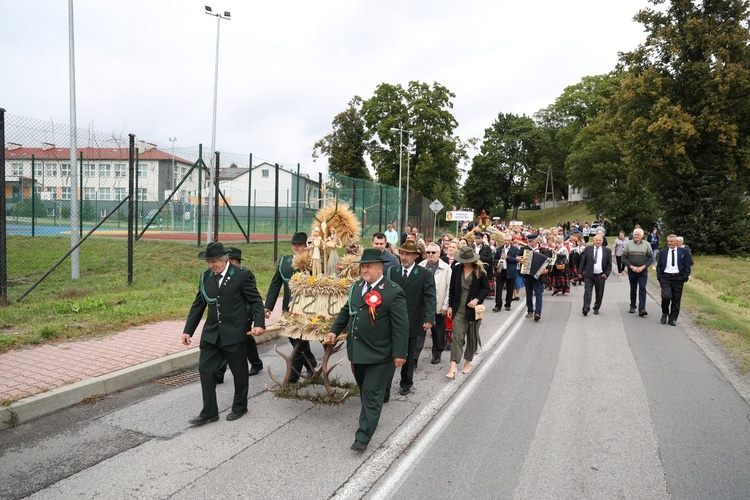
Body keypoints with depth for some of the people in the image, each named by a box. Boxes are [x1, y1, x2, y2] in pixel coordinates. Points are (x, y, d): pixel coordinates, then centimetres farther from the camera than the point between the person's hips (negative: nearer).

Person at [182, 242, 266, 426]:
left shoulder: (242, 275, -10)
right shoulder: (205, 276, 5)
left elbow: (255, 300, -7)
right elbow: (198, 305, 11)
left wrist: (259, 323, -20)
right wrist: (188, 330, 9)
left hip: (235, 333, -4)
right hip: (211, 333, 5)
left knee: (239, 371, 10)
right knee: (205, 369, 3)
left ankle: (240, 407, 30)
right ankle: (209, 412, 15)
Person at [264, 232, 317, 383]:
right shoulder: (283, 261, 7)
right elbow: (275, 284, 8)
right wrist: (268, 305, 4)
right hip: (288, 308, 6)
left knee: (299, 342, 0)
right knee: (295, 339, 18)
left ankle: (293, 377, 11)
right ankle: (312, 365, 41)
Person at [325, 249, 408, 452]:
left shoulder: (393, 292, -16)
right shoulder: (357, 287, 7)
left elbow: (400, 325, -16)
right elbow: (346, 311, 19)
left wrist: (399, 353, -18)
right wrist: (334, 330, 9)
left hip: (379, 354, -7)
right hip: (357, 351, 7)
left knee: (372, 395, 1)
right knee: (364, 391, 22)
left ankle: (363, 436, 7)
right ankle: (370, 419, 44)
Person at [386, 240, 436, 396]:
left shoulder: (425, 275, -6)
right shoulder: (392, 271, 3)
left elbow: (430, 298, -13)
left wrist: (429, 319, -25)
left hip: (411, 323, -1)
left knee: (409, 356, 17)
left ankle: (406, 384, 37)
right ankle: (384, 391, 5)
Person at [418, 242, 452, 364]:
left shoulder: (446, 268, -4)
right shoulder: (421, 266, 0)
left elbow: (449, 289, -5)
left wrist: (445, 306, -8)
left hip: (438, 307, -1)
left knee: (438, 332, 14)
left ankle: (437, 354, 32)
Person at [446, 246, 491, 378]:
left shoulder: (480, 270, -5)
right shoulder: (457, 269, 1)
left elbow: (486, 288, 0)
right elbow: (452, 289, 7)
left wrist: (477, 299, -15)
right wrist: (450, 306, 4)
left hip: (473, 308, -1)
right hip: (458, 309, 1)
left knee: (472, 336, 11)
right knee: (457, 337, -7)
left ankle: (468, 362, 28)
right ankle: (453, 367, -12)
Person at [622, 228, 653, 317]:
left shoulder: (647, 244, 3)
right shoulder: (628, 244, 2)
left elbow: (651, 258, 2)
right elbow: (624, 258, 1)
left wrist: (642, 267, -10)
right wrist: (632, 267, -10)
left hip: (643, 270, -1)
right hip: (631, 270, 1)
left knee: (642, 289, -10)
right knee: (633, 289, 10)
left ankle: (642, 309, -14)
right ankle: (632, 306, 23)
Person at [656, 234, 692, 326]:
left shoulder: (684, 252, 8)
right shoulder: (662, 252, 11)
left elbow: (687, 266, 7)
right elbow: (659, 266, 12)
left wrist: (685, 277, -5)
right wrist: (659, 276, -2)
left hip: (678, 278, 0)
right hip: (665, 277, 0)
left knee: (676, 299, 3)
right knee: (666, 296, -17)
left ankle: (673, 319, 13)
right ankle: (665, 313, 7)